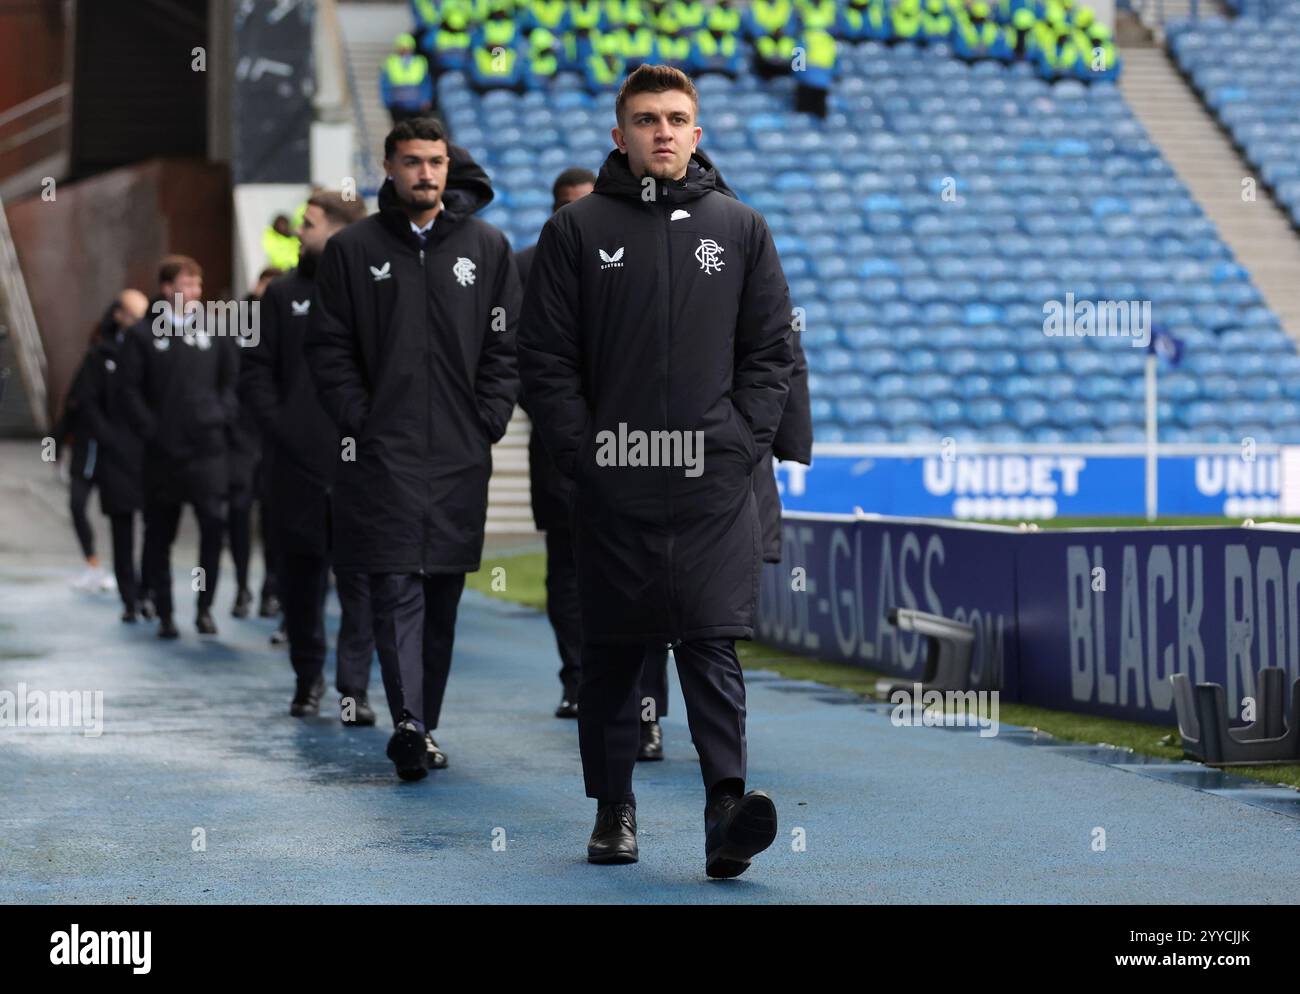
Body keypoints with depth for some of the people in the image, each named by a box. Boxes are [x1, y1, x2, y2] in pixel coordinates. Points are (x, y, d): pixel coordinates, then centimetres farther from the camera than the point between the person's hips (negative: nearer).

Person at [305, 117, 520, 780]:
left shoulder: (488, 247, 9)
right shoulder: (352, 249, 5)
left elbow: (505, 345, 9)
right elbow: (329, 348, 4)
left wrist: (488, 422, -2)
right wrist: (359, 422, -6)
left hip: (460, 455, 2)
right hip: (383, 453, -2)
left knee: (443, 599, 7)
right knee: (396, 592, -10)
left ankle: (421, 729, 15)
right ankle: (410, 725, -16)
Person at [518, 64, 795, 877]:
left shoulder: (741, 229, 10)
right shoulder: (578, 230, 6)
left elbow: (773, 352, 9)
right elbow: (547, 358, 3)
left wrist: (743, 443, -3)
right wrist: (583, 451, -5)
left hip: (715, 484, 0)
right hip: (612, 485, 0)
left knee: (714, 646, -9)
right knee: (612, 655, 7)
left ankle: (727, 808, -15)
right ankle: (614, 809, 16)